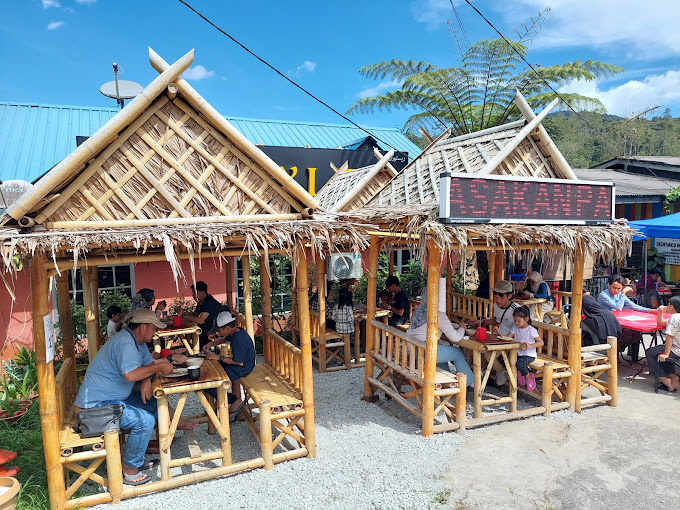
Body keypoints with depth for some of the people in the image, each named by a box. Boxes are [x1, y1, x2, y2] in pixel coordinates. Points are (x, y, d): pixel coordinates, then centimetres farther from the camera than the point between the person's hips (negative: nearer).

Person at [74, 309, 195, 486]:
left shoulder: (137, 342, 11)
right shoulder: (125, 343, -23)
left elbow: (149, 364, 15)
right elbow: (130, 374, -36)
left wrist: (146, 381, -6)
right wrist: (160, 367, -25)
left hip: (114, 396, 11)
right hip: (97, 403, -11)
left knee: (154, 402, 11)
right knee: (145, 420, -22)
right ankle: (129, 469, -3)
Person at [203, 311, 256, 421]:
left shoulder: (239, 339, -28)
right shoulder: (236, 332, 2)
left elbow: (238, 361, -26)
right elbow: (224, 339, 25)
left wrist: (218, 357, -20)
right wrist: (210, 344, 10)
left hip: (240, 370, -11)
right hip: (236, 364, 11)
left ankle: (235, 401, -5)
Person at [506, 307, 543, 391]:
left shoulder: (531, 330, -12)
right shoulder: (515, 327, 4)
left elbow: (541, 343, -11)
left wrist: (530, 345, -25)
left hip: (529, 355, -6)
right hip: (518, 353, 6)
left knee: (519, 363, -34)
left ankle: (528, 377, -2)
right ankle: (518, 372, 8)